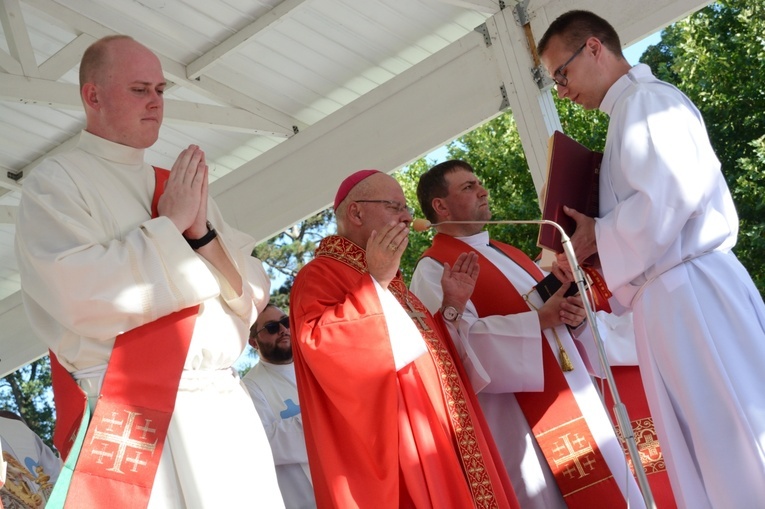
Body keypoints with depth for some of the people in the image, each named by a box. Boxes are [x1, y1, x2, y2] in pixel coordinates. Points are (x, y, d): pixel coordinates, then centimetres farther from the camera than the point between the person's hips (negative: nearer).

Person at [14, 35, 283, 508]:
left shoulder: (180, 187, 16)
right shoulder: (55, 182, -1)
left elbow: (254, 297, 12)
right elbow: (80, 297, -17)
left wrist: (203, 232, -5)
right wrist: (170, 224, -9)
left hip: (227, 406, 5)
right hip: (133, 423, -5)